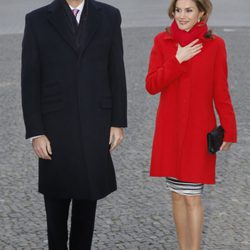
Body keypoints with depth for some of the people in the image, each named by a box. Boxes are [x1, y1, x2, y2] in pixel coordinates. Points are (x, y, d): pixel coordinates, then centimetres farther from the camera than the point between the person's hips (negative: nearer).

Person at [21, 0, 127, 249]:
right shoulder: (38, 20, -4)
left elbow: (116, 72, 5)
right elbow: (30, 81, -4)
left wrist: (118, 122, 2)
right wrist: (35, 133, -8)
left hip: (95, 125, 2)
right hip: (55, 126, -1)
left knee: (88, 193, 10)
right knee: (57, 195, 9)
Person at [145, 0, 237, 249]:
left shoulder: (215, 45, -6)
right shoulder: (162, 41, 0)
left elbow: (220, 92, -2)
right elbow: (151, 86, -6)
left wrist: (228, 132, -4)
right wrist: (177, 60, -16)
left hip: (198, 129, -3)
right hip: (169, 129, 3)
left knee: (192, 196, -5)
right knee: (177, 194, 11)